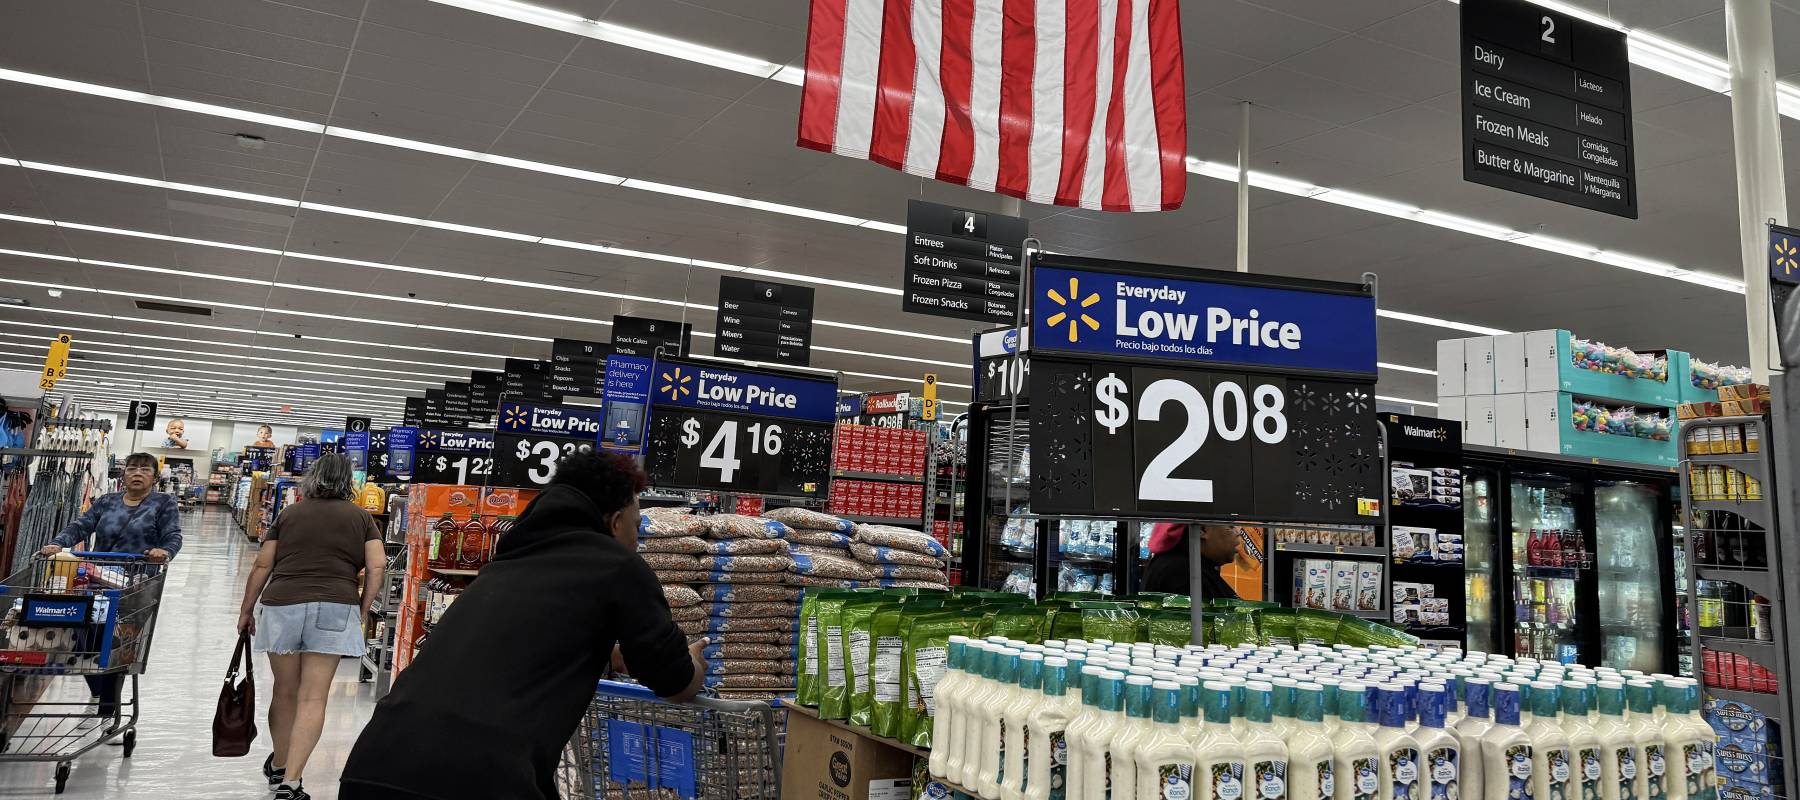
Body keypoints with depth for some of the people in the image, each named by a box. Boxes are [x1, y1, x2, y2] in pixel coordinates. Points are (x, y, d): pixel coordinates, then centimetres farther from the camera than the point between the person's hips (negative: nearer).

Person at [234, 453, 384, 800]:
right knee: (313, 698, 0)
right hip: (335, 608, -2)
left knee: (285, 691, 17)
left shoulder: (288, 514, 14)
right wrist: (361, 612, 8)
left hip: (282, 605, 2)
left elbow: (262, 566, 11)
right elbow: (376, 567, 0)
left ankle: (279, 765, 35)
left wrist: (246, 610, 20)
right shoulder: (362, 517, 11)